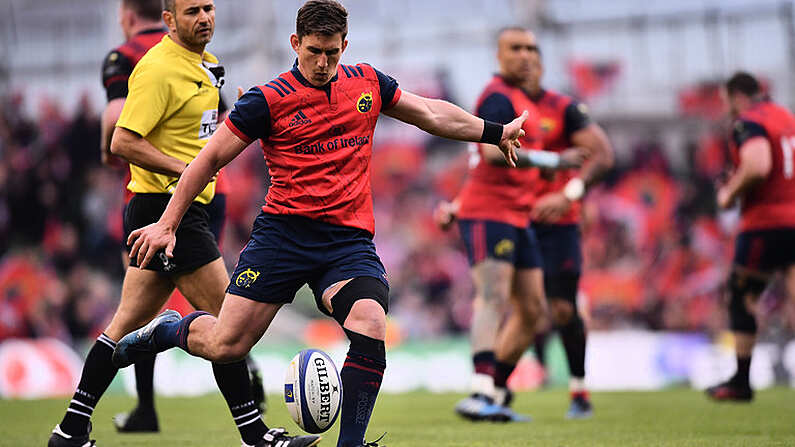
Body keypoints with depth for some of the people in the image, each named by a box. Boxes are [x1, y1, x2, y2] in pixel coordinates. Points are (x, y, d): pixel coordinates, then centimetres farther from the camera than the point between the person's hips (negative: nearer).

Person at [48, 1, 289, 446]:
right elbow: (124, 143, -20)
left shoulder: (203, 62, 15)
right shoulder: (159, 68, -16)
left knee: (130, 322, 11)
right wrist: (184, 169, -23)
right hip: (168, 209, -10)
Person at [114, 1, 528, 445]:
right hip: (285, 230, -2)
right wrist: (167, 224, 1)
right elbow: (210, 159, 3)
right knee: (225, 345, -7)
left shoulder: (368, 83, 11)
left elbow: (432, 113, 24)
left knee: (370, 328, -24)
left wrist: (496, 132, 27)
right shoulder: (269, 100, -2)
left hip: (351, 238, 3)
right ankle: (171, 328, 27)